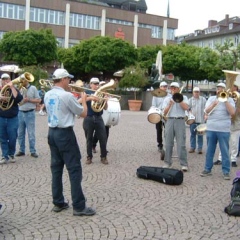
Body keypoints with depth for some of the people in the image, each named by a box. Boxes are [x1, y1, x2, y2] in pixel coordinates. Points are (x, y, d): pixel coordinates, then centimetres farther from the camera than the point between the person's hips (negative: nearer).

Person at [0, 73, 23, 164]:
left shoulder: (14, 90, 4)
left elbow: (19, 99, -16)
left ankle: (11, 155, 20)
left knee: (12, 138, 2)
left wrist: (12, 87, -17)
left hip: (12, 119, -1)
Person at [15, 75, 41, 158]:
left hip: (30, 113, -4)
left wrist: (28, 99, -13)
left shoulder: (33, 88, -1)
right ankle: (21, 150, 17)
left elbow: (38, 100, -3)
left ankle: (33, 151, 4)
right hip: (20, 113, 4)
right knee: (20, 133, 8)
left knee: (31, 133, -2)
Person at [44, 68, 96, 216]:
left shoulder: (47, 95, 7)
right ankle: (79, 206, 1)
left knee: (56, 168, 13)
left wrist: (76, 100, 22)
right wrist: (84, 99, 9)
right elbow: (83, 114, -7)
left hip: (52, 133, 8)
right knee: (75, 170, -3)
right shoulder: (67, 95, -16)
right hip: (65, 134, -8)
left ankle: (58, 203, 19)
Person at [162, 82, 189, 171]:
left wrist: (178, 99, -7)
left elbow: (186, 107, -10)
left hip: (180, 121, -2)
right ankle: (167, 162, 14)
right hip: (169, 121, 2)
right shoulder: (167, 99, 13)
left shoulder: (183, 97, 9)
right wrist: (170, 104, -10)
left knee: (181, 144, -6)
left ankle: (184, 164, -3)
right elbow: (164, 113, 4)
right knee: (168, 143, 4)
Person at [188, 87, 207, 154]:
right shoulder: (190, 100, 9)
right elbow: (188, 108, 6)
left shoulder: (203, 99, 7)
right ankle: (192, 147, 13)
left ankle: (200, 148, 6)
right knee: (192, 134, 5)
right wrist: (190, 113, -11)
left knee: (200, 134, 2)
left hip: (200, 120, -1)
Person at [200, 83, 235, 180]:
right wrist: (214, 104, -15)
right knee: (209, 150, 9)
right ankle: (207, 169, 18)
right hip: (211, 129, 3)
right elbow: (206, 111, -1)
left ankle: (226, 171, 7)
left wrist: (225, 101, -12)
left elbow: (232, 112, -10)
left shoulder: (229, 100, 4)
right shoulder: (211, 98, 10)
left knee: (225, 151, 0)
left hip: (224, 129, -2)